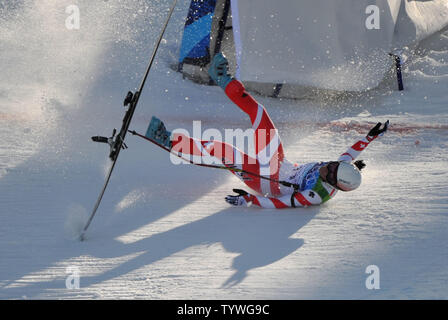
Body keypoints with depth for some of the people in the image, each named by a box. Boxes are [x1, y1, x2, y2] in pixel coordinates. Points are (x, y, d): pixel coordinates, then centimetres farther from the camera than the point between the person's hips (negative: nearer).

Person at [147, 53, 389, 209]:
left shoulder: (317, 196, -35)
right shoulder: (338, 171, -15)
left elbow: (281, 203, -34)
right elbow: (349, 154, 7)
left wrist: (249, 199, -35)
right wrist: (371, 136, 2)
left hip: (266, 183, -7)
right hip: (278, 165, 8)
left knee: (217, 148, -14)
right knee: (256, 112, 0)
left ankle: (169, 142, 3)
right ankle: (224, 81, 21)